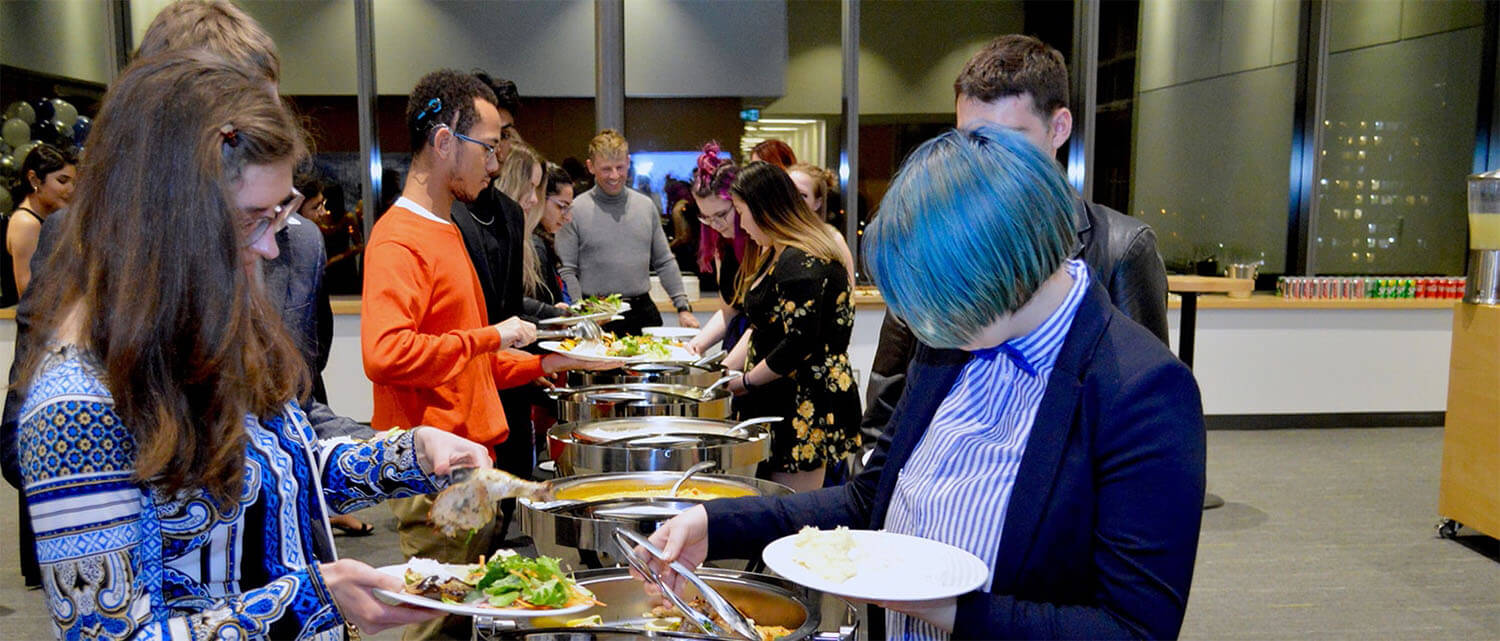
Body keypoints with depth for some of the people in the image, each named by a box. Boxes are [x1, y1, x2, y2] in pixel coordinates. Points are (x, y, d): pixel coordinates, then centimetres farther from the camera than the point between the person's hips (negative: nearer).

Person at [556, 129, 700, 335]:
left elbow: (665, 263, 15)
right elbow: (567, 272, -4)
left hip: (643, 312, 4)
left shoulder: (646, 206, 11)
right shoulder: (574, 211, -2)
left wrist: (683, 307, 8)